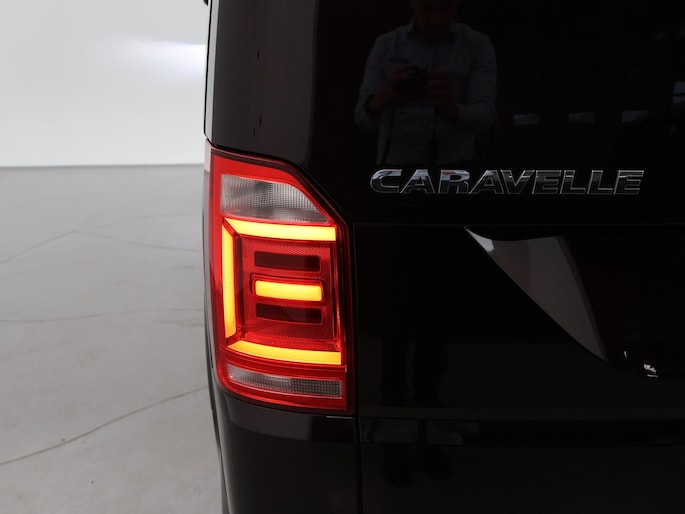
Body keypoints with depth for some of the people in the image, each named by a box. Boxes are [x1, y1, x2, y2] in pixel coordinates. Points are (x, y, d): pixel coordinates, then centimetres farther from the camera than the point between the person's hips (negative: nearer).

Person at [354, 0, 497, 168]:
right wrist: (379, 100, -27)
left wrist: (450, 109, -32)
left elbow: (483, 116, -10)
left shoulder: (479, 45, 2)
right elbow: (363, 119, -4)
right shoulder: (385, 45, 4)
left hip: (454, 166, 0)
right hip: (396, 163, 1)